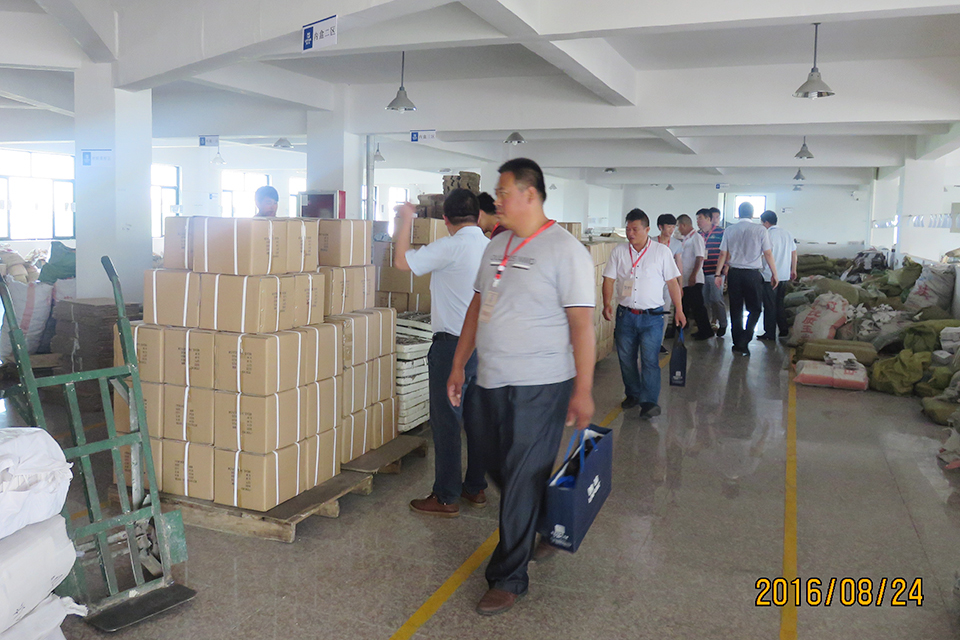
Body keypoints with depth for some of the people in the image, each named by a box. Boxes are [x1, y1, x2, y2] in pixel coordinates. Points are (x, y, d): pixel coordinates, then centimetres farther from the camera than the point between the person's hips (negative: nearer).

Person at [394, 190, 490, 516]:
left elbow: (402, 261, -12)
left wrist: (406, 221, -1)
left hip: (454, 343, -8)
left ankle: (446, 497, 8)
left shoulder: (450, 247, -15)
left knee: (446, 421, 1)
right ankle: (475, 488, 26)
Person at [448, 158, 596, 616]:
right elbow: (477, 307, 16)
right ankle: (538, 530, 45)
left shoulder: (565, 250, -12)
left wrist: (583, 391, -17)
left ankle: (508, 579, 16)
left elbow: (582, 323, -14)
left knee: (522, 484, 1)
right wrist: (458, 366, 13)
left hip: (539, 388, -7)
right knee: (499, 471, 19)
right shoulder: (497, 246, 11)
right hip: (491, 382, 8)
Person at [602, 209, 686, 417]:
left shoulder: (662, 251, 0)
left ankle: (649, 402, -4)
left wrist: (679, 310, 1)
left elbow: (672, 282, 3)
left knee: (650, 360, -8)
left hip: (652, 316, -3)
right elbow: (609, 279, 4)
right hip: (625, 314, 3)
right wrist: (607, 303, -10)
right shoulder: (619, 251, 5)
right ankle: (633, 394, 27)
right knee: (626, 359, 11)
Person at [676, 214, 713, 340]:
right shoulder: (686, 239, 16)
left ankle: (705, 331, 3)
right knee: (685, 306, 14)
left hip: (694, 280, -9)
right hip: (685, 280, 9)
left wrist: (693, 275, -24)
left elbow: (700, 258, -19)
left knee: (697, 306, -4)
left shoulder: (696, 238, -12)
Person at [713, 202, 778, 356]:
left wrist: (718, 274, 10)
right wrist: (774, 274, 5)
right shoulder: (760, 230, -6)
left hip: (734, 273, 3)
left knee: (736, 309, 11)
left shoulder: (729, 230, 1)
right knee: (754, 309, 8)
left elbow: (723, 254, 3)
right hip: (752, 274, -2)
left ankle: (738, 343, 16)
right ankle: (744, 342, -6)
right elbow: (768, 254, -4)